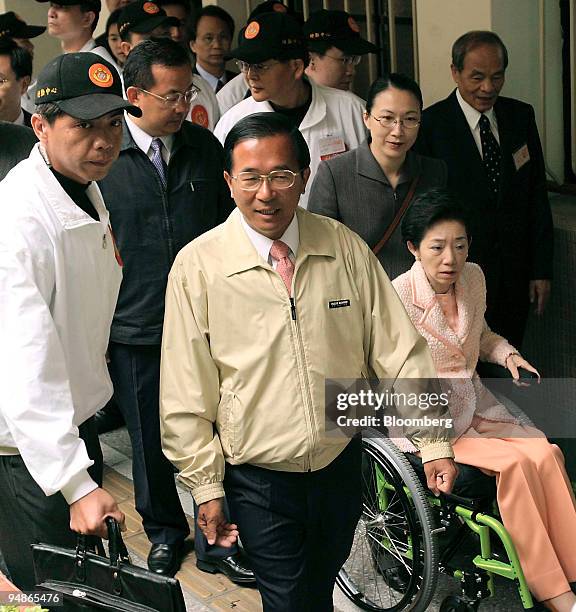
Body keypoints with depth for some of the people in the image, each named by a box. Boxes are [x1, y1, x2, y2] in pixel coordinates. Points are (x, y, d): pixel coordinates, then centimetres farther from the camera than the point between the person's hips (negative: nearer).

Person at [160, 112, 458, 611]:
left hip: (341, 462, 3)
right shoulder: (196, 266, -14)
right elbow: (186, 395, -9)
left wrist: (434, 441, -5)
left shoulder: (344, 246, -6)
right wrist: (206, 486, -6)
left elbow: (398, 350, -3)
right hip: (259, 477, -3)